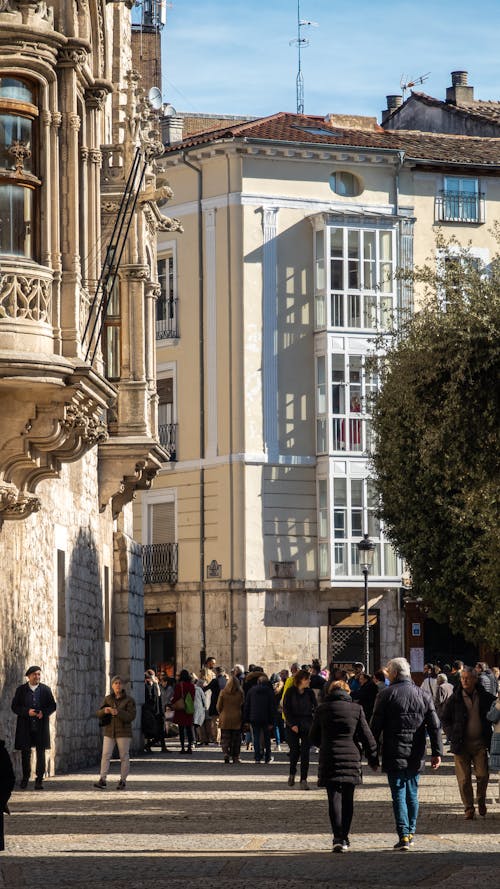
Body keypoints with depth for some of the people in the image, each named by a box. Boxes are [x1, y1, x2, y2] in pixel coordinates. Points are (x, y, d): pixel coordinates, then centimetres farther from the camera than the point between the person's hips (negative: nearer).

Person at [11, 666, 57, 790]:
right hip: (25, 727, 0)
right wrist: (27, 712, -16)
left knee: (41, 752, -1)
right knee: (25, 753, 5)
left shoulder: (45, 689, 7)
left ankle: (39, 780, 3)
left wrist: (44, 713, -13)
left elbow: (52, 706, 7)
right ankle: (25, 778, 19)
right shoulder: (21, 689, 5)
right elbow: (15, 707, 1)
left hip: (41, 727, 0)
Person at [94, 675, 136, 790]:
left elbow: (131, 716, -14)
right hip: (109, 732, 3)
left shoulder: (129, 700, -4)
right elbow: (99, 714, 4)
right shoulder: (108, 699, 7)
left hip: (123, 732, -3)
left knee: (124, 756, 2)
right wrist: (104, 711, -19)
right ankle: (103, 780, -10)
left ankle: (123, 781, 11)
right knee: (105, 755, -7)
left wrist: (118, 713, -28)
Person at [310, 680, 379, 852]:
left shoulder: (322, 710, 2)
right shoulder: (356, 709, 0)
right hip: (351, 759, 0)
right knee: (347, 799, 11)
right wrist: (373, 759, 9)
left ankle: (338, 837, -14)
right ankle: (344, 838, 13)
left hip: (329, 760, 0)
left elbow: (313, 738, 9)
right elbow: (367, 737, 0)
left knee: (334, 799, 0)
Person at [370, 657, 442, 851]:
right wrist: (437, 752, 4)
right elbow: (434, 726, 3)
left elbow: (376, 726, -6)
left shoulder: (386, 695, -6)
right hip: (416, 755, 4)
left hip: (394, 755, -4)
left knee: (398, 794, -2)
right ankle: (411, 833, 22)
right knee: (412, 794, 16)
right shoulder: (423, 695, 6)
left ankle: (403, 836, -9)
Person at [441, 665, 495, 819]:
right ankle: (468, 808, 12)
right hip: (461, 744, 0)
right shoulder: (454, 699, 0)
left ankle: (481, 800, 22)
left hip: (480, 743, 0)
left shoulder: (485, 697, 2)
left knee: (483, 775, -4)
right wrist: (452, 735, -5)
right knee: (464, 778, 0)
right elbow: (444, 719, 8)